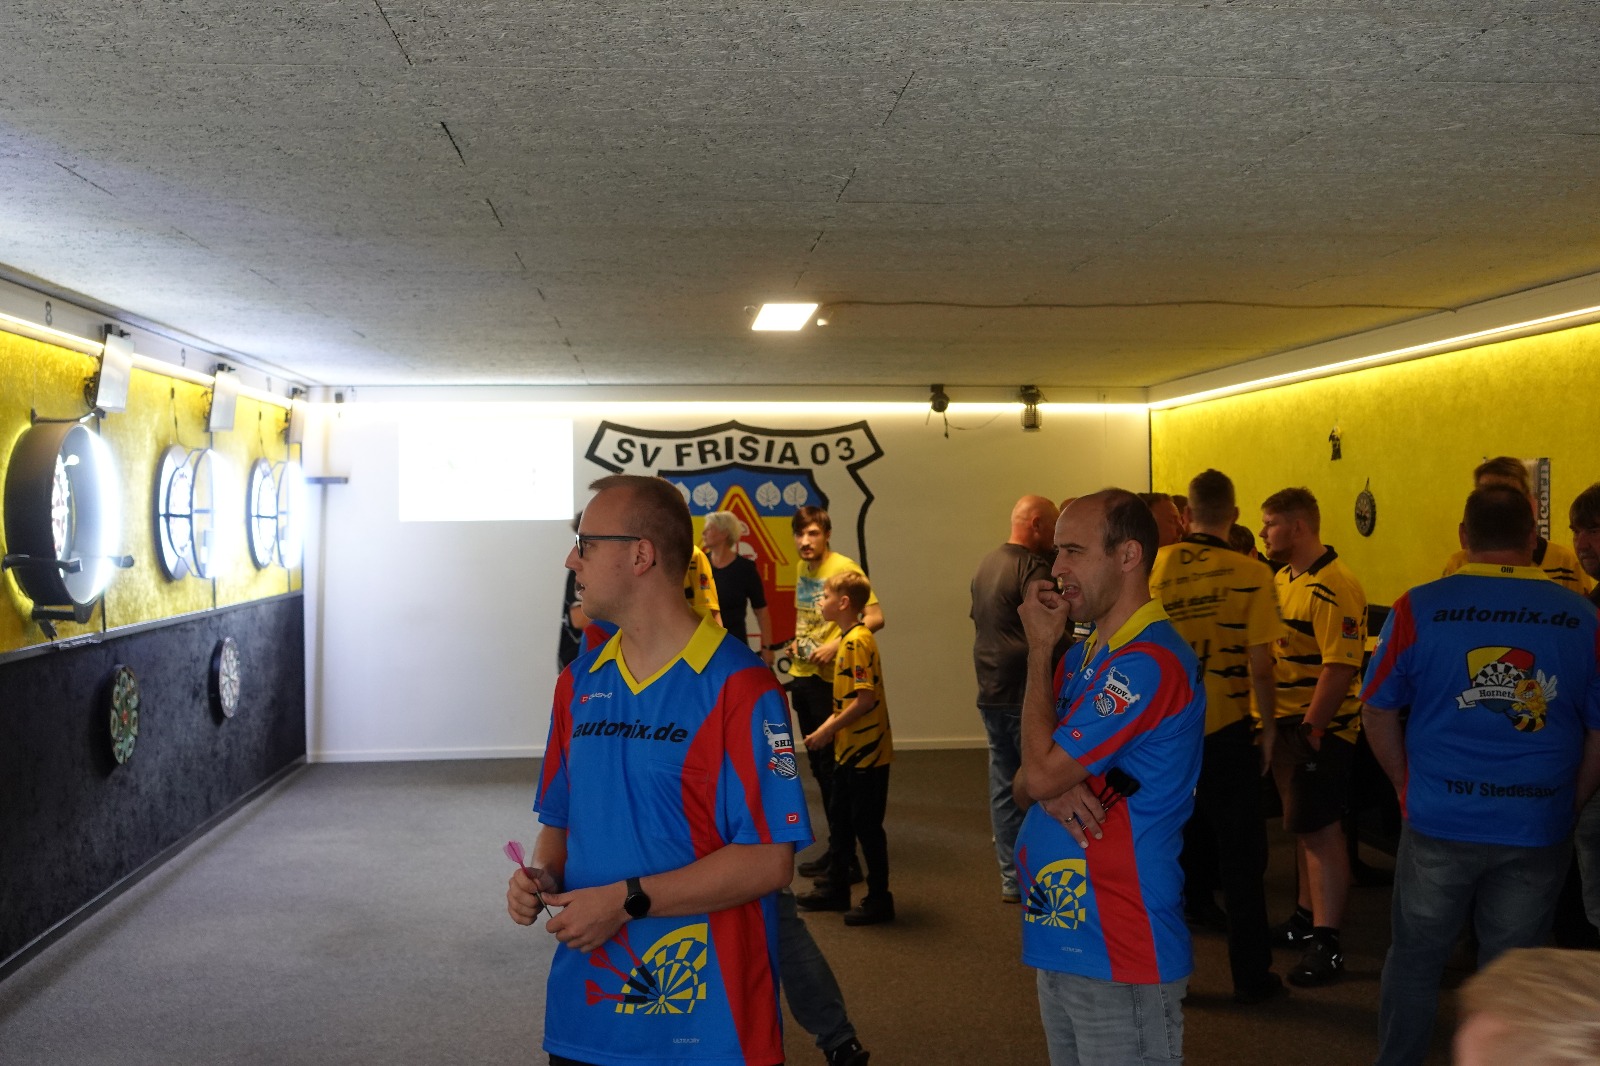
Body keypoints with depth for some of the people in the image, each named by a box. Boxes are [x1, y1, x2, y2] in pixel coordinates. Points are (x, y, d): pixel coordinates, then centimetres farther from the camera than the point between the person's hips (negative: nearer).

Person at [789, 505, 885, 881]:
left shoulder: (844, 568, -14)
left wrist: (835, 644, -25)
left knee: (832, 766, -4)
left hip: (829, 678, -8)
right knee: (818, 764, 14)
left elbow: (875, 617, -19)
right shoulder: (802, 568, 10)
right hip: (802, 675, 8)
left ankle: (847, 859, 4)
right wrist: (797, 641, 8)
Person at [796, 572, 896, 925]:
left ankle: (879, 900, 10)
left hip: (866, 751, -10)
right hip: (850, 750, 10)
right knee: (840, 820, 18)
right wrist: (825, 730, 8)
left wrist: (828, 731, -18)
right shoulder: (849, 639, 12)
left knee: (867, 825, 0)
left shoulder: (857, 641, -19)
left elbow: (865, 699, -25)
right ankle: (836, 889, 30)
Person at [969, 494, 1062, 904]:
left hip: (990, 693, 8)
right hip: (1024, 694, -8)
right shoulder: (1032, 567, -15)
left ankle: (1011, 877, 17)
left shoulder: (986, 565, 13)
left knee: (1004, 784, 12)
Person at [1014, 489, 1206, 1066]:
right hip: (1062, 940, 9)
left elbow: (1041, 772, -20)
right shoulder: (1084, 656, 11)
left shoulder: (1148, 663, -19)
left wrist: (1040, 648, -11)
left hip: (1117, 957, -9)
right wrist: (1052, 791, -13)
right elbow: (1025, 783, 11)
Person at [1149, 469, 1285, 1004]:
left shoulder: (1156, 566, -4)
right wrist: (1268, 727, 0)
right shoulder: (1250, 573, -12)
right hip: (1226, 733, -3)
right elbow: (1259, 666, -13)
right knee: (1242, 859, 11)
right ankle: (1251, 975, 18)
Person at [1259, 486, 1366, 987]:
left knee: (1319, 829, -3)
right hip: (1286, 723, 9)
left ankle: (1326, 943, 4)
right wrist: (1272, 721, 13)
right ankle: (1308, 916, 31)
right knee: (1302, 826, 18)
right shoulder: (1283, 579, 11)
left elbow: (1341, 666, -25)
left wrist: (1310, 728, -23)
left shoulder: (1334, 588, -19)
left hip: (1318, 728, -9)